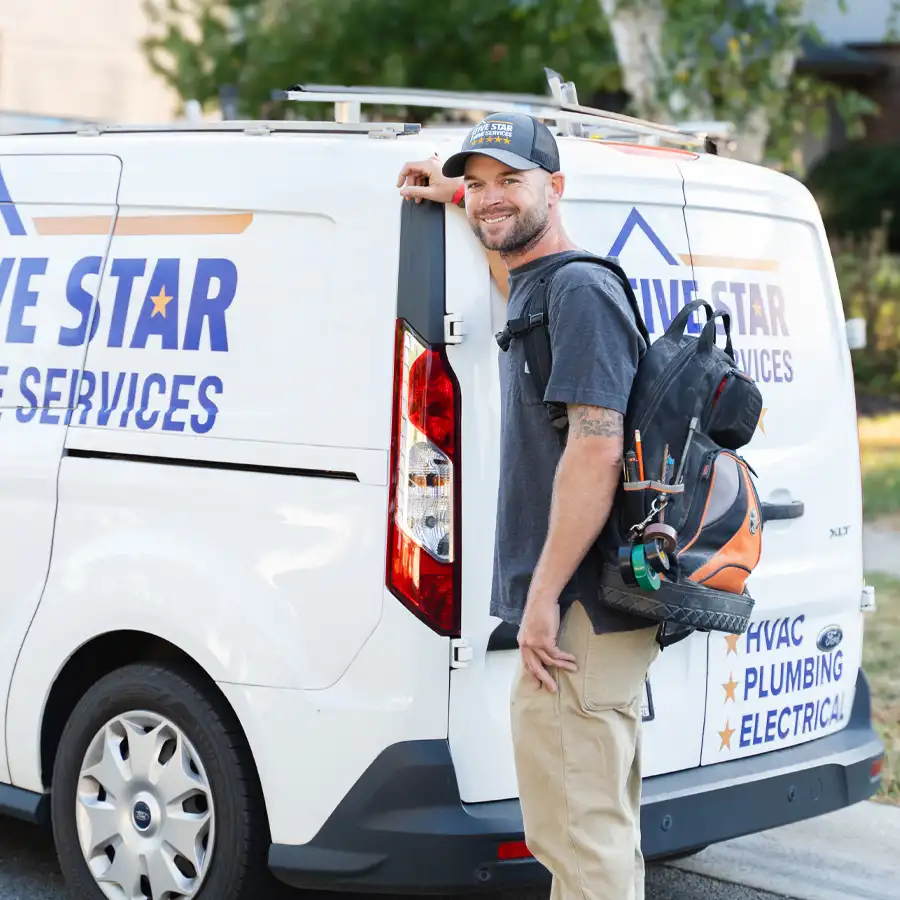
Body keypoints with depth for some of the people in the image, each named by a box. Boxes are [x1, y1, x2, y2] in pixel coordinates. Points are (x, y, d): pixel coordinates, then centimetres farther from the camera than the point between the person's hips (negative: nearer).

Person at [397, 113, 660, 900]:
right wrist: (453, 194, 38)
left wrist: (545, 598, -22)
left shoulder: (579, 290, -13)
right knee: (604, 836, 17)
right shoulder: (531, 284, 17)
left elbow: (596, 451, -22)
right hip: (597, 619, 11)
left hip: (579, 619, -11)